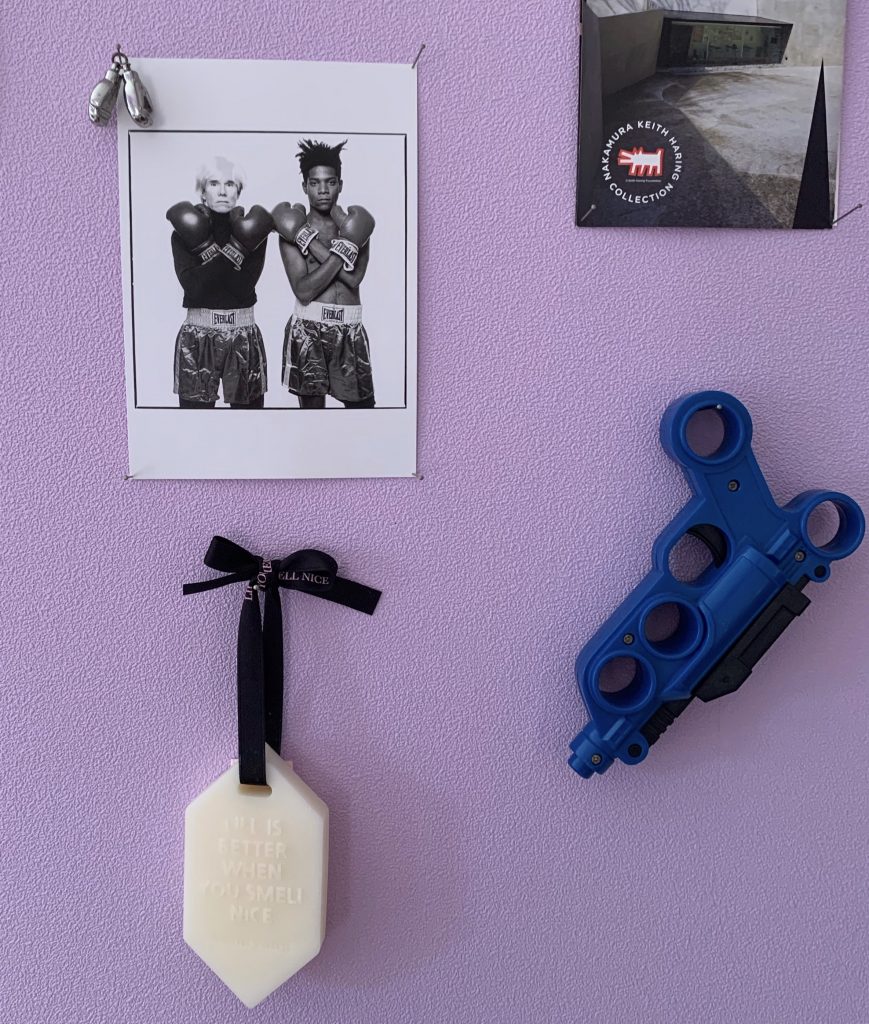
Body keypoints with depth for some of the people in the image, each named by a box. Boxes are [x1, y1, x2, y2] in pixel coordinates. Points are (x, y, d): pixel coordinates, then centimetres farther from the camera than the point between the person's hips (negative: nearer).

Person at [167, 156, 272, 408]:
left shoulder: (250, 232, 4)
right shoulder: (185, 234, 3)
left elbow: (244, 286, -9)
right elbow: (193, 286, -13)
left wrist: (209, 248, -12)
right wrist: (235, 249, -13)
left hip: (244, 336, 1)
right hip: (198, 337, -1)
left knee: (248, 406, 1)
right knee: (195, 407, -3)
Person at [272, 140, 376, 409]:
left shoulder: (355, 224, 7)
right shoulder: (292, 231, 1)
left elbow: (354, 278, -10)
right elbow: (304, 290, -13)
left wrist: (307, 239, -10)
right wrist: (343, 248, -15)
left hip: (351, 330, 2)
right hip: (308, 330, -2)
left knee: (361, 404, 3)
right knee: (311, 404, 4)